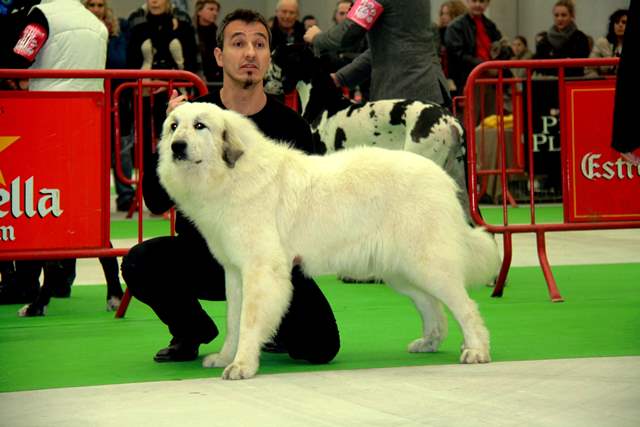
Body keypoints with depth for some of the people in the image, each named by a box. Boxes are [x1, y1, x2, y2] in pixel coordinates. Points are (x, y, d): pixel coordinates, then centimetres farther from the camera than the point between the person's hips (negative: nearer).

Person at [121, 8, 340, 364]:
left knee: (321, 347, -19)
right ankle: (192, 331, 3)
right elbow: (156, 202, -11)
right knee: (139, 264, -29)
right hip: (203, 252, 0)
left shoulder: (290, 125, -5)